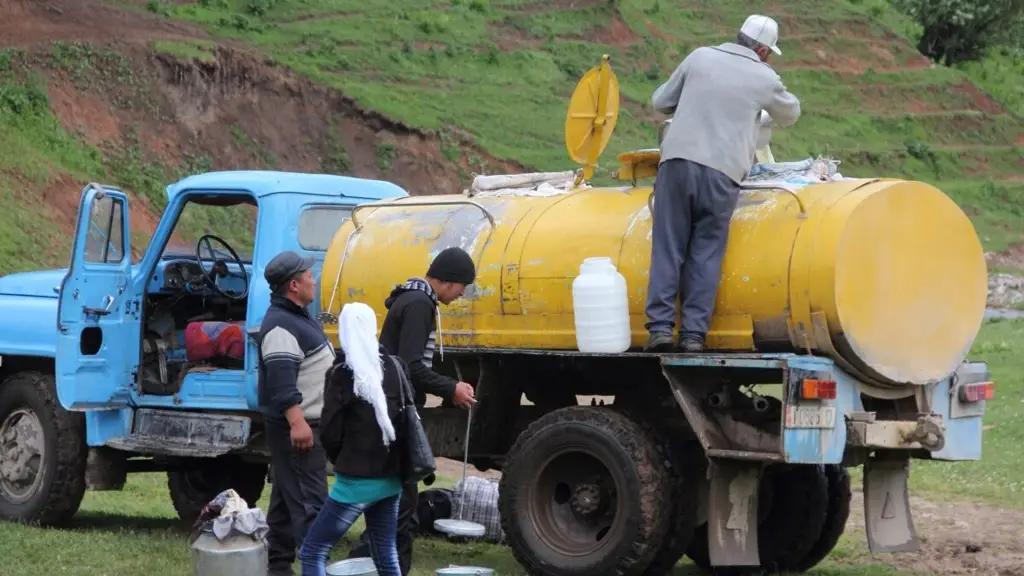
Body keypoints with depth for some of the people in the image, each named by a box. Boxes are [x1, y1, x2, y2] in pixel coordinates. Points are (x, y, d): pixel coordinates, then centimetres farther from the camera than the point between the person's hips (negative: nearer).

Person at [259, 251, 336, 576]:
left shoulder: (297, 317, 18)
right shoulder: (280, 326, -18)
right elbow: (281, 378, -26)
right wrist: (297, 421, -32)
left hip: (303, 424, 11)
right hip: (297, 426, -11)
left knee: (287, 499, 15)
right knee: (309, 500, -13)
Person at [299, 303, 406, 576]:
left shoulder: (343, 373, -12)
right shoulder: (394, 367, 3)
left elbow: (330, 434, -9)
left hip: (357, 480, -6)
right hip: (391, 477, 6)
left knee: (312, 552, 0)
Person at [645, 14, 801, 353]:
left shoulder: (700, 57, 11)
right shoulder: (764, 79, 9)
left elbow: (661, 102, 18)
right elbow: (790, 114, 29)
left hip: (678, 161, 1)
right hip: (722, 173, -1)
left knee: (668, 249, 3)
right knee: (706, 255, 5)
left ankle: (661, 327, -3)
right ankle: (693, 334, 0)